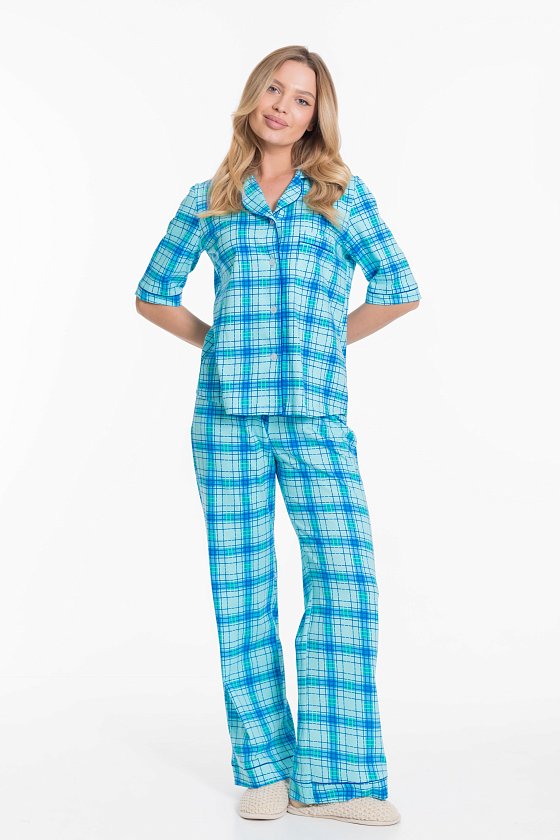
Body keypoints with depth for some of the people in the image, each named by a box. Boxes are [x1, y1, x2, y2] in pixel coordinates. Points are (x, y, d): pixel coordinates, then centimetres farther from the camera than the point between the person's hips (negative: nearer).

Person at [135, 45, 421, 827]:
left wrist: (322, 344, 5)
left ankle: (334, 777, -1)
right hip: (227, 416, 1)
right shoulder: (209, 200, 12)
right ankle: (264, 769, 13)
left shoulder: (342, 193, 10)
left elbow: (400, 290, 7)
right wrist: (221, 343, 7)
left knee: (346, 577, -10)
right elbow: (153, 293, 17)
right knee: (241, 585, 2)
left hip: (317, 417, -1)